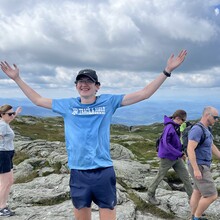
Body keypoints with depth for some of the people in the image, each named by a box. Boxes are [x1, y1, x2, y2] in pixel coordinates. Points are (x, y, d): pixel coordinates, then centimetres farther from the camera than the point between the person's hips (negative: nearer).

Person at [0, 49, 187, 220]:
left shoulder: (109, 101, 0)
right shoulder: (67, 105, 6)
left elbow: (144, 94, 1)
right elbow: (38, 100, 19)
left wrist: (167, 71, -2)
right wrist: (17, 78, 20)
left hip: (104, 171, -2)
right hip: (78, 172, 2)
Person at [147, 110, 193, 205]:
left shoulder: (176, 127, 3)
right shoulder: (169, 127, -23)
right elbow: (166, 143, -29)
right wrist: (180, 154, -27)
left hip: (176, 158, 8)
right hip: (167, 157, -8)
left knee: (185, 176, 7)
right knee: (160, 176, 8)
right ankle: (150, 195, 27)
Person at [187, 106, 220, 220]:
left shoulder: (205, 129, 9)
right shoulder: (197, 129, -23)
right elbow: (190, 149, -29)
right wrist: (196, 170, -29)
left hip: (202, 166, 10)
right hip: (199, 168, -10)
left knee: (198, 192, 18)